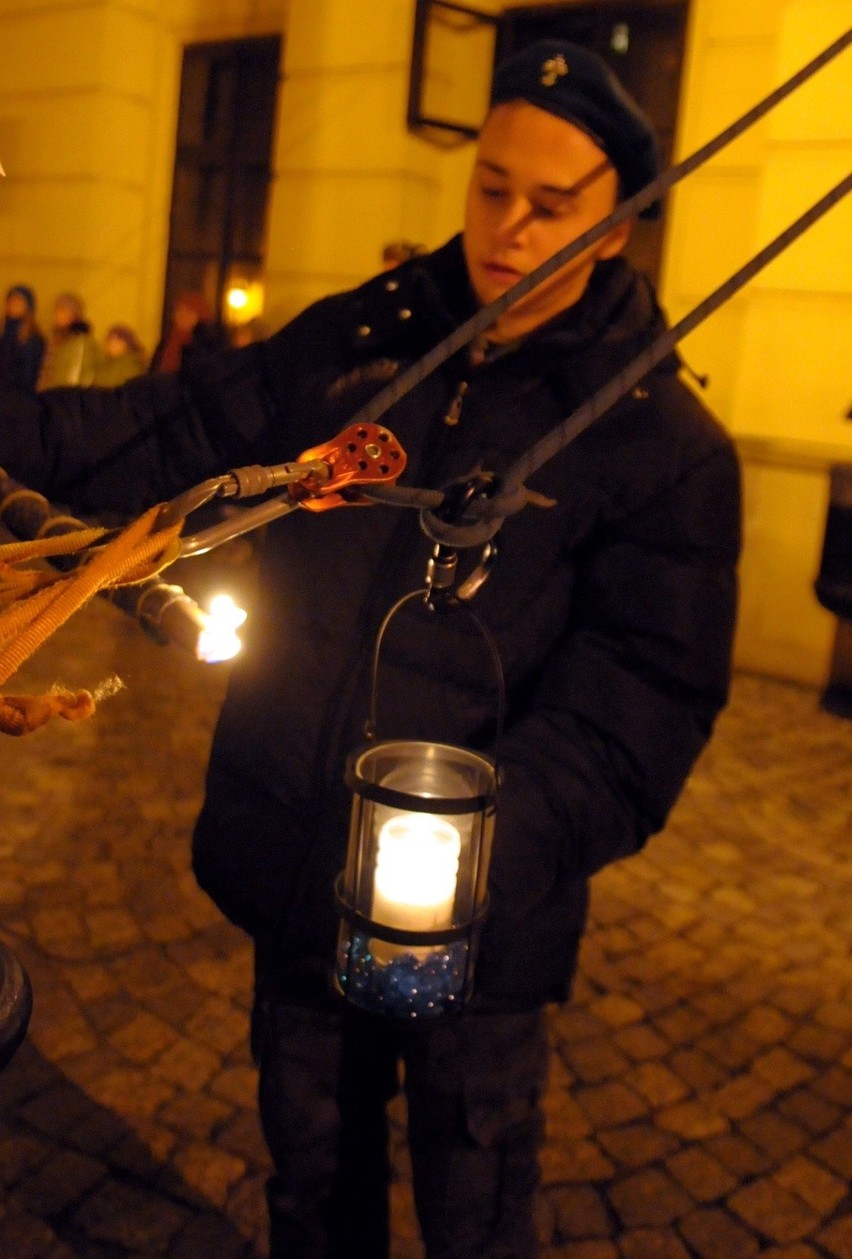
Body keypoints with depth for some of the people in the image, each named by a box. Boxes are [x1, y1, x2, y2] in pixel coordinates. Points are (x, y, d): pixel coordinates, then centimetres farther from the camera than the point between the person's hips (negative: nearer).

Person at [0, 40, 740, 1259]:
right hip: (299, 872, 4)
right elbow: (186, 433, 3)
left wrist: (500, 826, -30)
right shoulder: (357, 341, 1)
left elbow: (643, 687, -16)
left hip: (472, 919, -3)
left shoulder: (665, 441, -11)